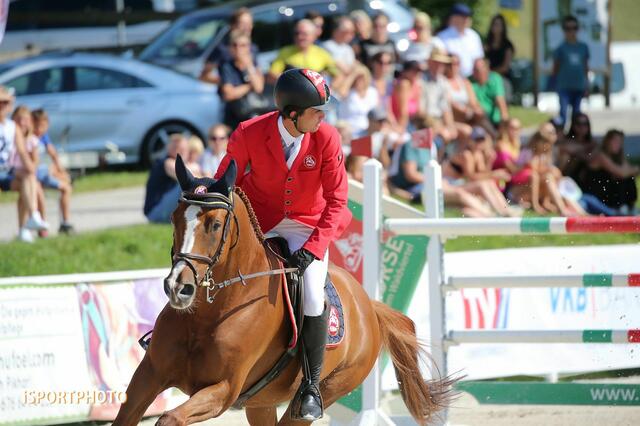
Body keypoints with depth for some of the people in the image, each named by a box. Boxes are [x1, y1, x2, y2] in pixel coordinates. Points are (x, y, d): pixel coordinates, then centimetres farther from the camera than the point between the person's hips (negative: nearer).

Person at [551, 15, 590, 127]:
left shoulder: (583, 47, 6)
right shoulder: (561, 48, -3)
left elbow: (586, 67, 12)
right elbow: (556, 68, 3)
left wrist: (587, 86, 11)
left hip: (578, 87, 4)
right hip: (564, 86, -3)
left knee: (576, 113, 11)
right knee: (563, 112, -12)